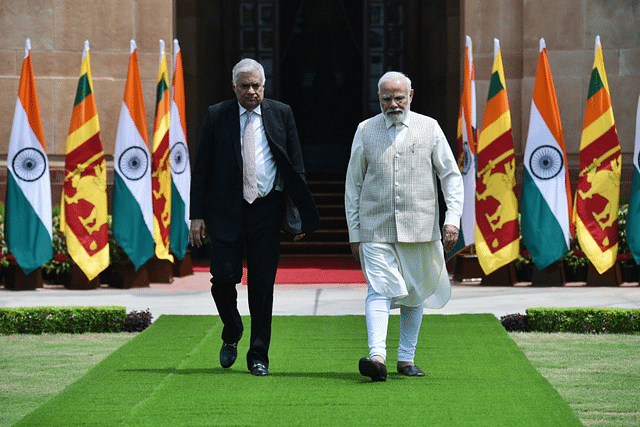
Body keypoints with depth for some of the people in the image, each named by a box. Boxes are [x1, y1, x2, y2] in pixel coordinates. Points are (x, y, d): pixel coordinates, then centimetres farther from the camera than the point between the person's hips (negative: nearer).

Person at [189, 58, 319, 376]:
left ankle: (258, 356, 9)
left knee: (262, 284, 1)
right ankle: (231, 333, 24)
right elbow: (201, 169, 5)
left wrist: (299, 214, 2)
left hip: (267, 210, 0)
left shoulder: (281, 115, 6)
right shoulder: (216, 117, 4)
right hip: (226, 211, 0)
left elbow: (296, 167, 8)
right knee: (223, 278, -5)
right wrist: (197, 215, -2)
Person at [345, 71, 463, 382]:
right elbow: (353, 185, 11)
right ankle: (377, 356, -28)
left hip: (419, 228, 1)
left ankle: (406, 358, 20)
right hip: (376, 228, -1)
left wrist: (452, 219, -8)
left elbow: (451, 176, 5)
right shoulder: (365, 131, 6)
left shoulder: (429, 128, 5)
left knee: (415, 294, 8)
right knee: (379, 290, -16)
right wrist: (354, 233, 7)